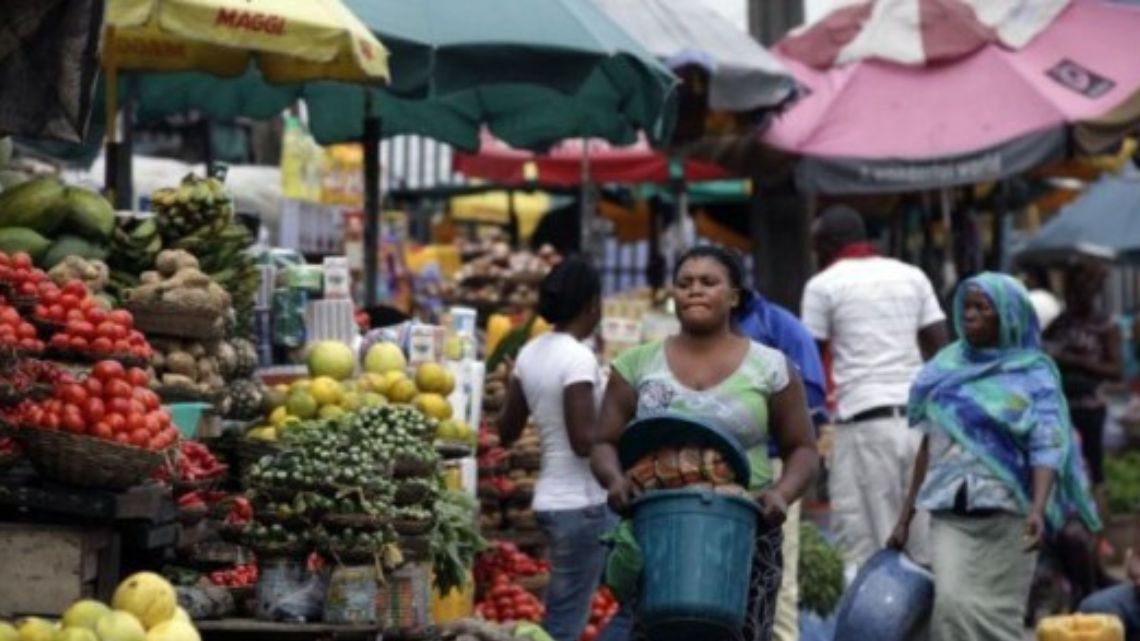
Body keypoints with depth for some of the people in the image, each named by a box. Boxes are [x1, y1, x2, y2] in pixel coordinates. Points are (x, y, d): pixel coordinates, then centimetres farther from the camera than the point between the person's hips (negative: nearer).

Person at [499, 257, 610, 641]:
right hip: (583, 503, -9)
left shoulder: (530, 353, 7)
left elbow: (506, 433, 14)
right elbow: (584, 440, -22)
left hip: (550, 497, 9)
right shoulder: (578, 357, -17)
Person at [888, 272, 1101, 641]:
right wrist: (906, 517, 14)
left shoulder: (1032, 376, -1)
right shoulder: (948, 368, 12)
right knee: (952, 604, -13)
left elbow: (1047, 449, -11)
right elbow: (929, 444, 16)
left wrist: (1038, 508, -28)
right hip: (951, 515, 3)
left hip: (1006, 514, -3)